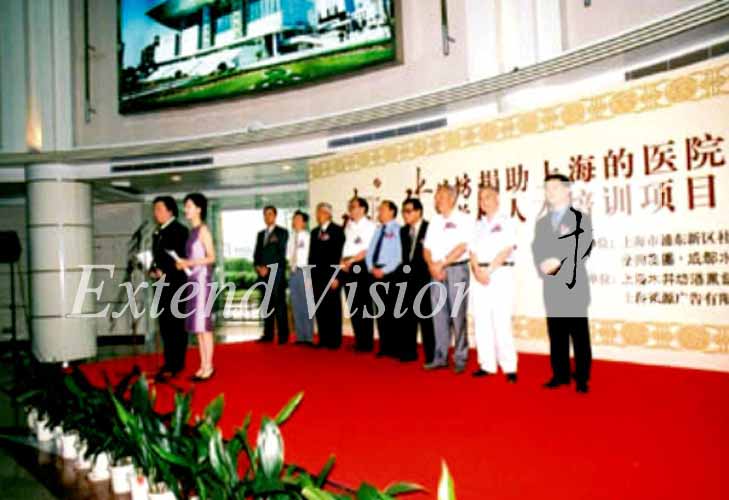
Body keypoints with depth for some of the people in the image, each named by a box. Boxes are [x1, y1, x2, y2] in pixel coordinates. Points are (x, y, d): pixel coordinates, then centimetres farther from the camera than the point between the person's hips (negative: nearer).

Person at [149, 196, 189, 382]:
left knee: (176, 324, -4)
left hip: (175, 284, -8)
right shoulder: (158, 233, 18)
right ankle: (170, 362, 18)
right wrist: (153, 270, 4)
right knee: (165, 324, 10)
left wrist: (164, 272, -17)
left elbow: (181, 258, -14)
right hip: (162, 285, 8)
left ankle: (175, 365, 0)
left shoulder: (179, 230, -7)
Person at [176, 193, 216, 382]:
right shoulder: (192, 231, 15)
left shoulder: (203, 230, -7)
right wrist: (183, 264, 3)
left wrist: (189, 263, -17)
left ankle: (208, 367, -2)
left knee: (203, 324, -6)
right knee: (197, 325, 8)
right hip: (193, 280, 8)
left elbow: (211, 258, -12)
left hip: (202, 280, -8)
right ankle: (203, 366, 14)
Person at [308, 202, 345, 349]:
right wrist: (309, 276, 10)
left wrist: (336, 277, -15)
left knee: (333, 308, 0)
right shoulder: (314, 232, 17)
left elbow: (339, 254, -9)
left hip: (330, 276, -6)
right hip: (317, 276, 6)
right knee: (320, 309, 6)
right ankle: (323, 339, 13)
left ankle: (334, 340, 6)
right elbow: (312, 254, 16)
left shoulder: (337, 230, -2)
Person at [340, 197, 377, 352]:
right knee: (353, 307, 9)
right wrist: (343, 262, 1)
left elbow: (368, 250, -11)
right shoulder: (348, 226, 18)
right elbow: (345, 246, 17)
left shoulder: (370, 226, -3)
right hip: (348, 269, 7)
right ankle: (358, 341, 16)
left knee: (363, 306, -4)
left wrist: (351, 261, -12)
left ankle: (367, 343, 2)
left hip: (361, 267, -7)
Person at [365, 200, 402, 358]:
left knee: (392, 311, -1)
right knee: (380, 311, 10)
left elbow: (399, 255, -13)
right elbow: (369, 251, 16)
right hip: (376, 273, 7)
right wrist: (371, 267, -1)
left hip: (391, 273, -7)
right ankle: (384, 346, 17)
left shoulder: (397, 229, -6)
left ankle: (394, 348, 7)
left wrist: (384, 270, -15)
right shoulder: (378, 230, 17)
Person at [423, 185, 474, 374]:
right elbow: (427, 248, 12)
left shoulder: (463, 220, -2)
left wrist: (442, 264, -14)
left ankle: (460, 358, 3)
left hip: (457, 269, -5)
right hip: (436, 272, 5)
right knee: (439, 314, 6)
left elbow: (462, 247, -12)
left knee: (457, 314, -4)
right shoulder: (434, 221, 16)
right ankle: (440, 357, 13)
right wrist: (432, 266, -6)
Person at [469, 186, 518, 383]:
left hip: (500, 273, -5)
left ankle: (509, 367, -5)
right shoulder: (478, 225, 17)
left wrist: (489, 270, -14)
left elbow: (506, 250, -8)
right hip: (479, 275, 6)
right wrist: (477, 271, -7)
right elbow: (473, 252, 11)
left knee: (501, 321, -10)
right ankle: (487, 364, 9)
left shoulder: (506, 222, 2)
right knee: (481, 321, 3)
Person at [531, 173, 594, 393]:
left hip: (574, 283, -4)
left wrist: (558, 262, -20)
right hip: (551, 286, 4)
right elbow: (536, 249, 8)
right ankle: (560, 374, 15)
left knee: (579, 332, -1)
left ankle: (582, 377, 5)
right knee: (556, 332, 7)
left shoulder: (581, 218, 4)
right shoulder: (542, 222, 19)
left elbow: (583, 247, -10)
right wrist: (542, 265, -12)